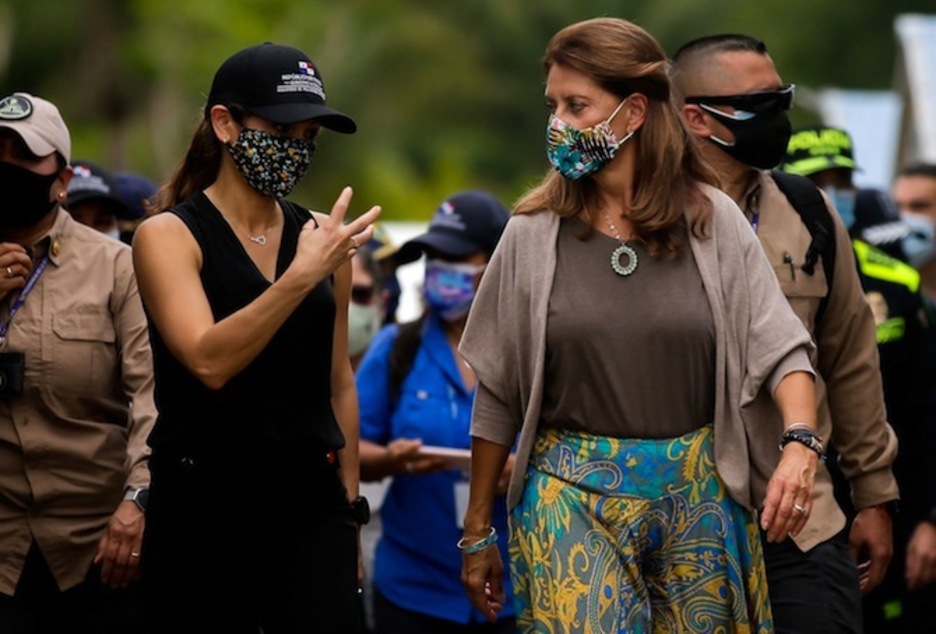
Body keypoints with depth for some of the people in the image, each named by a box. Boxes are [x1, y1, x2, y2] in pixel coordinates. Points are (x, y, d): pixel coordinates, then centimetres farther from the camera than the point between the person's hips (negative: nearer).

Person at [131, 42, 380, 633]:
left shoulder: (320, 236, 9)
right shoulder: (169, 235, -4)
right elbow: (208, 361, -19)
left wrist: (349, 507, 15)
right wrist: (303, 275, -24)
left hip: (311, 502, 3)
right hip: (205, 509, -3)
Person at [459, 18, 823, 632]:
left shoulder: (713, 220, 0)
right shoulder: (533, 234, 0)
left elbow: (781, 348, -3)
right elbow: (498, 394, 5)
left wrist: (800, 442, -23)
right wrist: (478, 531, 7)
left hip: (699, 496, 1)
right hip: (573, 496, 0)